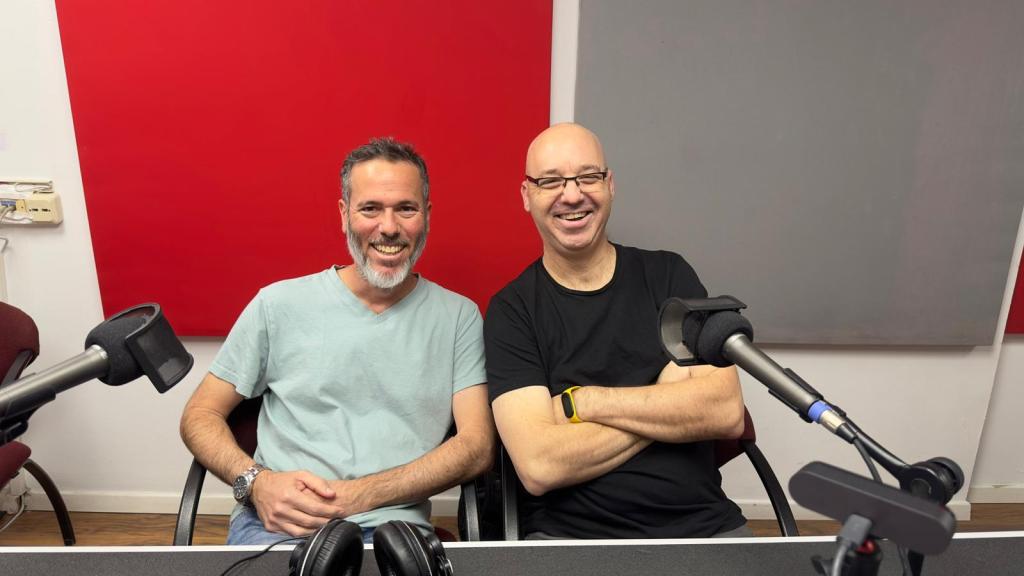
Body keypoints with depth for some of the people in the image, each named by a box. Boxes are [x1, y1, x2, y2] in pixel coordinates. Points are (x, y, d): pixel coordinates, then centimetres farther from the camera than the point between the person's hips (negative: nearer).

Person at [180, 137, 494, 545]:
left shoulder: (458, 317, 4)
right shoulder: (279, 304, 5)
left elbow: (477, 447, -2)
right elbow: (200, 415, 10)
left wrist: (361, 495, -15)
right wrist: (256, 481, -11)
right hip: (274, 521, 0)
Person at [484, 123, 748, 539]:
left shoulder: (668, 274, 4)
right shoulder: (510, 310, -3)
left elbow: (727, 412, -7)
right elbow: (538, 466, -14)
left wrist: (580, 402, -11)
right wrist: (671, 401, -9)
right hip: (568, 534, -2)